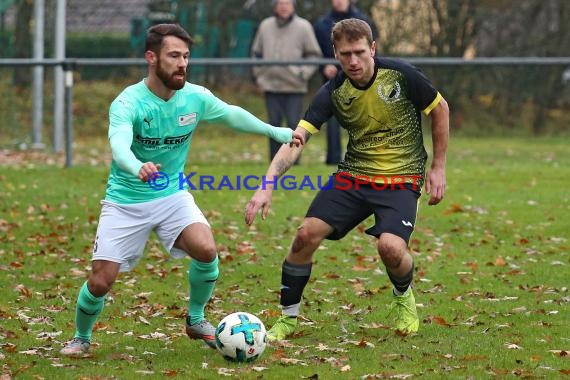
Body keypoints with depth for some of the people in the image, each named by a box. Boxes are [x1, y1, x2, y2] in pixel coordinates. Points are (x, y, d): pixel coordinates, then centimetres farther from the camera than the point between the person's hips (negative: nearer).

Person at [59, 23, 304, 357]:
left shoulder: (195, 97, -8)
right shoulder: (128, 103, -23)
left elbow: (232, 115, 13)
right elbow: (119, 144, -42)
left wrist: (275, 132, 11)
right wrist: (136, 167, -63)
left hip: (172, 196, 3)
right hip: (126, 201, -3)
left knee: (206, 250, -22)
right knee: (101, 281, -7)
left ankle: (196, 320, 4)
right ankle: (82, 338, 24)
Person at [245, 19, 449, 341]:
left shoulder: (400, 75, -14)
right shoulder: (333, 92, -9)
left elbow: (440, 109, 3)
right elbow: (296, 140, -16)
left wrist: (438, 167, 4)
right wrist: (267, 186, -30)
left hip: (402, 178, -3)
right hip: (353, 175, 3)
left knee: (391, 247, -26)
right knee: (307, 234, -14)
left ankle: (405, 298, 11)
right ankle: (288, 319, 6)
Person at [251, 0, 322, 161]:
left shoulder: (303, 27, -1)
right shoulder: (265, 26, 8)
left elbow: (314, 55, 3)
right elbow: (256, 53, 18)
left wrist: (303, 74, -9)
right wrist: (259, 76, 10)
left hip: (294, 88, -3)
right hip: (270, 87, 3)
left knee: (294, 125, -5)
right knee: (274, 125, 4)